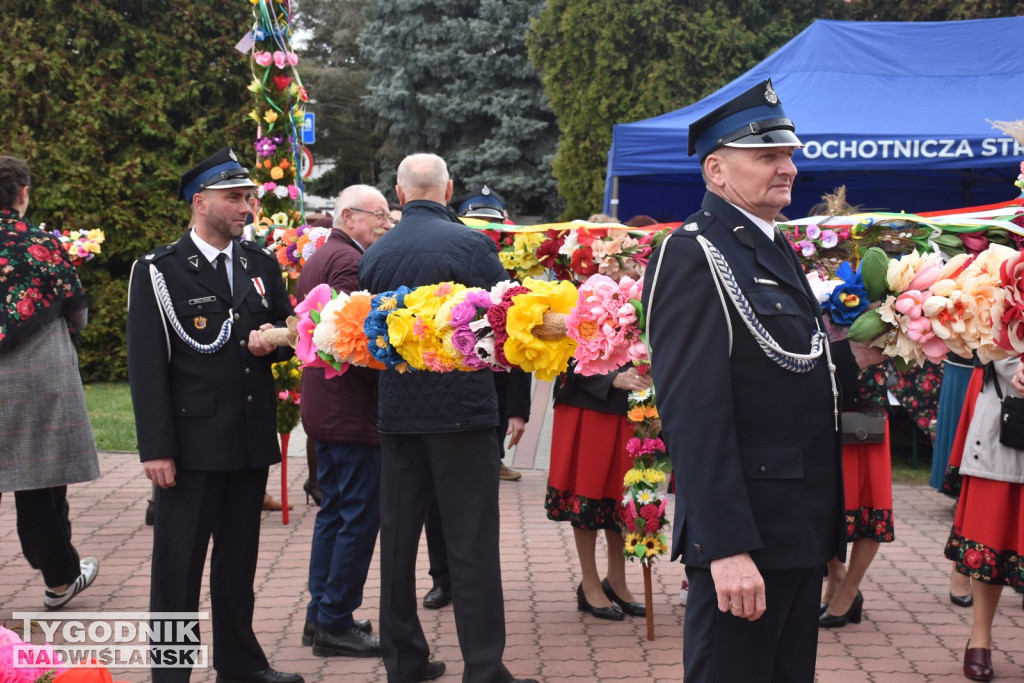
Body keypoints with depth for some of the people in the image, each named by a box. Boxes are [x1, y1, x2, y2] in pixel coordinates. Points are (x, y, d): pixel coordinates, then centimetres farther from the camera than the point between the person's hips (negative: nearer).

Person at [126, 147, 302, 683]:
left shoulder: (261, 263, 9)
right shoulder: (159, 271, -7)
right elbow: (146, 366, -10)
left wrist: (272, 340, -6)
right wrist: (156, 449, -15)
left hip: (252, 436, 6)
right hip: (191, 442, -5)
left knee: (239, 558, 16)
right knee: (178, 564, 2)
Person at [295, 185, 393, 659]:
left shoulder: (317, 258, 16)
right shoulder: (349, 260, -16)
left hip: (322, 404, 11)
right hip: (353, 408, -11)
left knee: (333, 510, 16)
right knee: (361, 515, -3)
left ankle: (320, 615, 23)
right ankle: (336, 624, 3)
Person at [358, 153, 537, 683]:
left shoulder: (374, 255, 3)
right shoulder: (471, 244, -10)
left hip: (397, 412, 4)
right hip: (462, 407, -4)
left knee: (398, 538, 13)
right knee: (471, 541, 0)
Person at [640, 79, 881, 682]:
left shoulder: (776, 249, 15)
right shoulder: (692, 255, -15)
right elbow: (694, 411, -23)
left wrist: (850, 358, 7)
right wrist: (726, 547, -26)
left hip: (803, 529, 10)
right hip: (743, 532, -9)